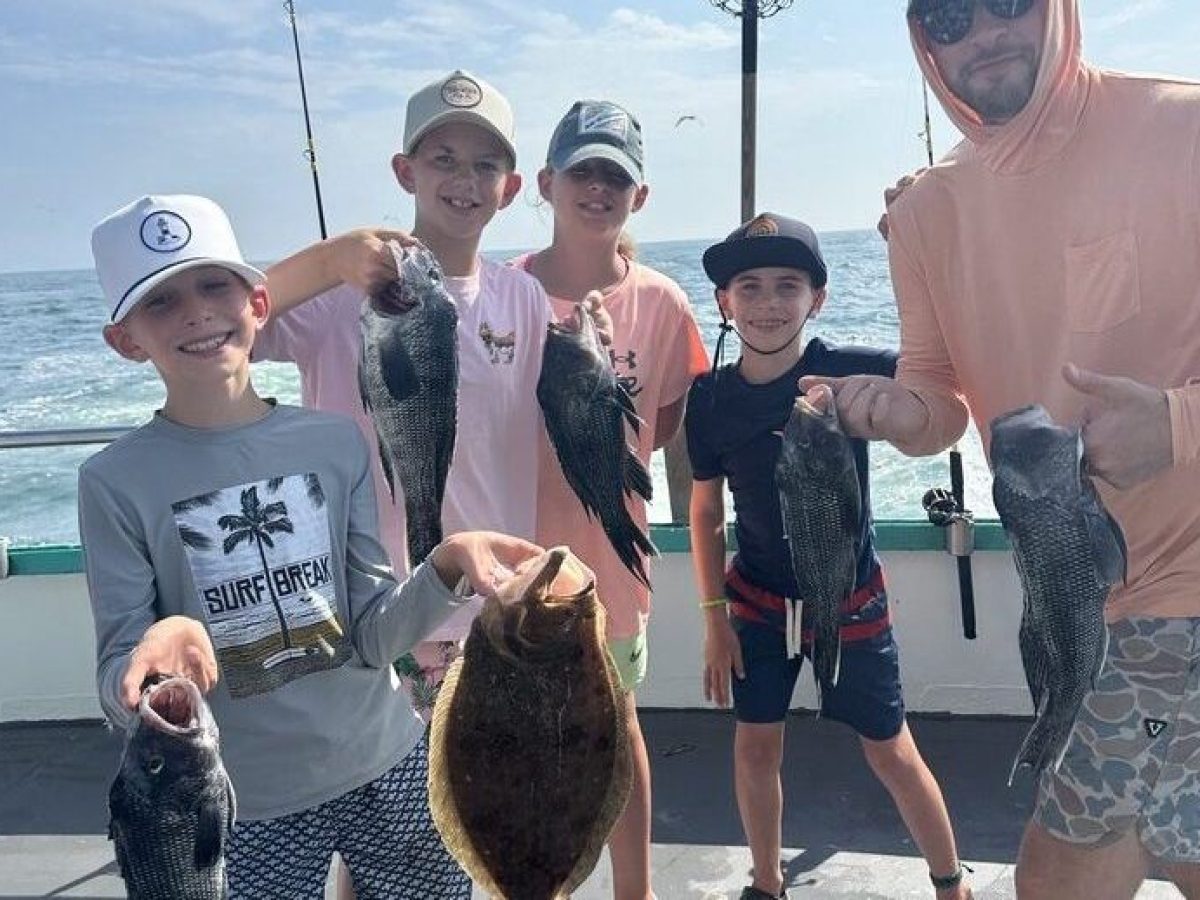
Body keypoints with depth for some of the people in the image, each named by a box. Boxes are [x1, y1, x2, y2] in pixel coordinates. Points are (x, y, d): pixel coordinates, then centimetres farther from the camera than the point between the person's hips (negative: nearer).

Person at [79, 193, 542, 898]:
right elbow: (120, 692, -9)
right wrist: (163, 643, -31)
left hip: (390, 768, 2)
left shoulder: (335, 441, -4)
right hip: (241, 811, -2)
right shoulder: (117, 481, -9)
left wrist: (446, 567, -24)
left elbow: (374, 633, -5)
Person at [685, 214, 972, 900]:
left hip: (851, 600, -2)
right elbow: (706, 514, 2)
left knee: (892, 753, 9)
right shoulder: (712, 399, -8)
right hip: (758, 599, 3)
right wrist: (715, 619, 0)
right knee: (756, 746, 9)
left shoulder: (855, 371, -17)